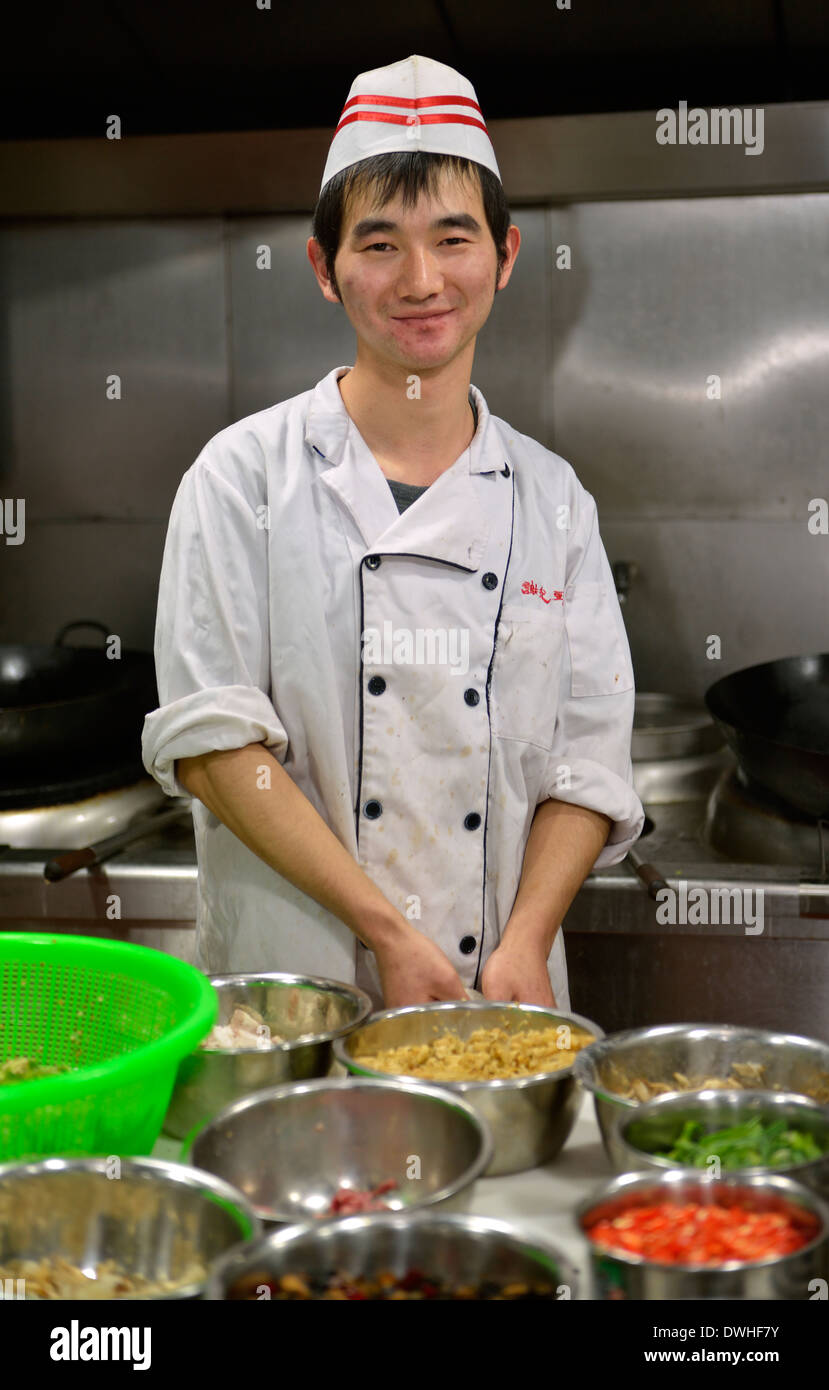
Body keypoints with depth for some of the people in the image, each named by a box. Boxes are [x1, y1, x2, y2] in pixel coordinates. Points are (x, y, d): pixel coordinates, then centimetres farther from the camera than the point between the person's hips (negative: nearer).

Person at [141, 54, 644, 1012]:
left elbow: (588, 757, 2)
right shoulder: (245, 476, -5)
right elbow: (209, 740, -11)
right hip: (286, 990, -2)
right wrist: (388, 932, -16)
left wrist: (523, 946, -13)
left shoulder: (551, 499, 4)